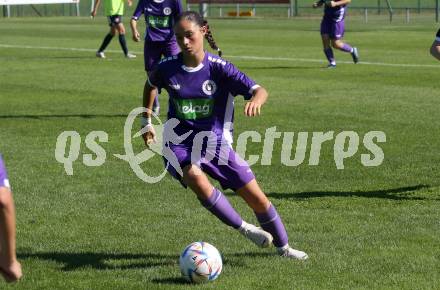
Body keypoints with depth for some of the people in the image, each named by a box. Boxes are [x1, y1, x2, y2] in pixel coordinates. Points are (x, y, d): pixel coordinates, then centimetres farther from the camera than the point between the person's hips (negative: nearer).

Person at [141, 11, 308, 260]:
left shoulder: (218, 68, -12)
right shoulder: (168, 68, -7)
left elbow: (259, 90, -21)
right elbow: (151, 85, 18)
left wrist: (256, 99, -45)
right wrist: (147, 122, 18)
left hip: (216, 143, 0)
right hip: (180, 144, 0)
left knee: (257, 197, 0)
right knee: (196, 179, -35)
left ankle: (283, 246, 25)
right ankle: (244, 229, -18)